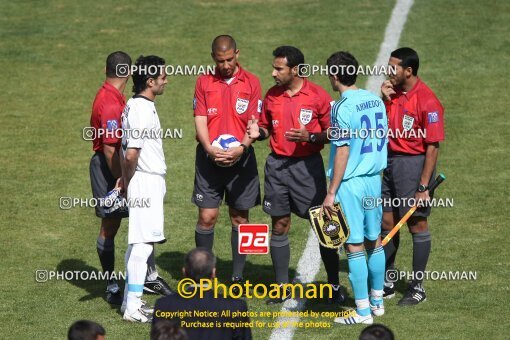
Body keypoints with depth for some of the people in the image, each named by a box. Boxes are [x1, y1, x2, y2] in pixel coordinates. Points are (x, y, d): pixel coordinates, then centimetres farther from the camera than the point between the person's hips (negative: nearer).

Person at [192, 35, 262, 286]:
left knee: (240, 218, 4)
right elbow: (200, 119, 0)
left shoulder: (251, 82, 4)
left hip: (241, 158, 0)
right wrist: (209, 149, -16)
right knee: (207, 216, -3)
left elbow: (254, 122, -1)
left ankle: (238, 276, 11)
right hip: (209, 158, 0)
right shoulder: (204, 82, 6)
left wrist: (241, 148, -18)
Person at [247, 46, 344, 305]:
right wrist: (258, 132, -5)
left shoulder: (318, 96, -7)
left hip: (307, 166, -4)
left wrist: (309, 136, -21)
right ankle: (282, 288, 14)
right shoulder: (272, 95, 6)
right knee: (279, 227, 6)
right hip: (277, 165, 4)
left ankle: (334, 285, 8)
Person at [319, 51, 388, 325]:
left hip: (351, 182, -8)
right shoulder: (375, 100, 7)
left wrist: (332, 193, -13)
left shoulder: (342, 108, -15)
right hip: (374, 178, 8)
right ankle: (377, 301, 27)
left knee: (354, 246, -2)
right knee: (374, 241, 16)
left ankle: (363, 311, 1)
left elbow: (343, 152, -17)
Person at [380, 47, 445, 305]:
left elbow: (433, 146, -17)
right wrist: (384, 100, -6)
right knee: (387, 223, 12)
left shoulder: (426, 100, -17)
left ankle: (417, 288, 10)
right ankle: (387, 284, 23)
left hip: (414, 164, -8)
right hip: (391, 162, 8)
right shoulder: (393, 93, 7)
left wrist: (423, 186, -18)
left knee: (417, 225, 1)